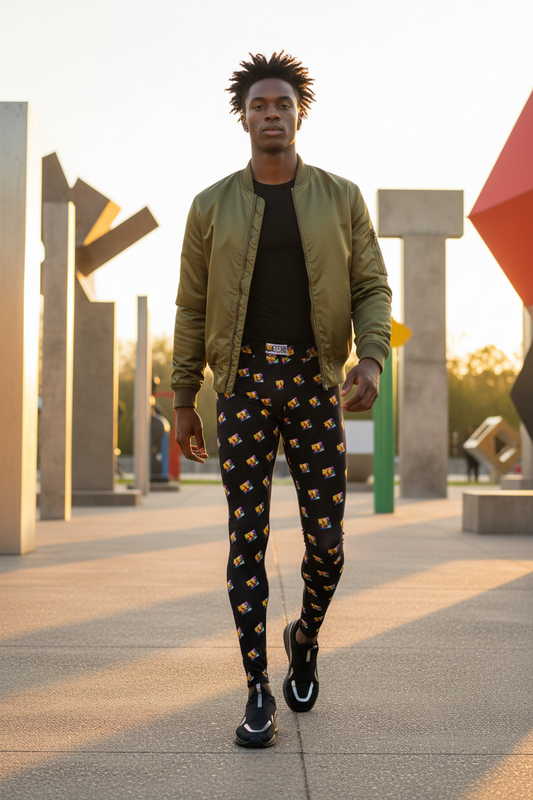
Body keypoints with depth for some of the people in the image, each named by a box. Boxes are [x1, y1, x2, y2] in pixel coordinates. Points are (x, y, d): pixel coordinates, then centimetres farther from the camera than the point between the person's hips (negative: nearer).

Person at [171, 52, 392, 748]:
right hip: (244, 383, 0)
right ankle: (258, 692, 6)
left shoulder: (341, 199, 6)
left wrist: (372, 358, -15)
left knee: (326, 541, -1)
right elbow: (192, 306, 9)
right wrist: (183, 401, 6)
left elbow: (371, 288, 5)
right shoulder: (213, 206, 7)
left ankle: (306, 638, 31)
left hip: (315, 384, 0)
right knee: (248, 539, -2)